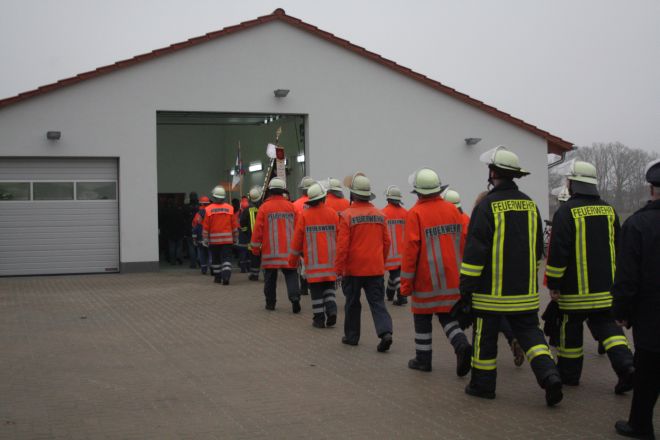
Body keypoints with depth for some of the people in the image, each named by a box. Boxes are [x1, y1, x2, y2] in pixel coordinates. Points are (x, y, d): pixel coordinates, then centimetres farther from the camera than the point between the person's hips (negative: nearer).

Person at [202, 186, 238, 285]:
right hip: (227, 239, 0)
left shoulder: (209, 209, -5)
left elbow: (205, 227, -2)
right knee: (226, 258, 0)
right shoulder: (230, 208, -2)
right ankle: (226, 276, -16)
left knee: (215, 259, 13)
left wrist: (205, 239, 7)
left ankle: (218, 277, 20)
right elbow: (234, 225, 3)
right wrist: (235, 238, 13)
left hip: (213, 239, 0)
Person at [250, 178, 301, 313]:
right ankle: (295, 298, -14)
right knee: (291, 275, 3)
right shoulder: (291, 206, 2)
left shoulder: (264, 207, -5)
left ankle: (270, 303, 16)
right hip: (289, 251, 1)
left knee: (270, 278, 10)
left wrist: (255, 248, 6)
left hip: (270, 251, -1)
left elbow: (258, 229, -4)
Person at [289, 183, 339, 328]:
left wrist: (293, 258, 12)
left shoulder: (304, 215, -6)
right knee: (329, 286, 14)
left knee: (316, 290, 5)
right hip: (330, 259, 1)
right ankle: (331, 308, -5)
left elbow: (297, 239, 0)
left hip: (313, 260, -1)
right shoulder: (332, 213, -2)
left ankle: (319, 318, 5)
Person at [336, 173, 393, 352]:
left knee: (352, 303, 12)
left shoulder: (347, 215, -11)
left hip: (353, 269, -3)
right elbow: (386, 242, 9)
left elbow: (342, 245, -13)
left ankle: (352, 336, 22)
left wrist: (339, 269, -4)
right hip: (376, 268, 3)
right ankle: (385, 332, -14)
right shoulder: (380, 215, 3)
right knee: (377, 302, 4)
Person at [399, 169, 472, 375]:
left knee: (423, 318, 10)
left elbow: (411, 250, -15)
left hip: (426, 279, -4)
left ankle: (423, 359, 18)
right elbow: (463, 242, 7)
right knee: (447, 315, 15)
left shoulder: (415, 213, -12)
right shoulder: (452, 209, 3)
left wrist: (406, 282, -7)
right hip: (452, 278, 5)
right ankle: (462, 345, -9)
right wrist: (461, 272, 18)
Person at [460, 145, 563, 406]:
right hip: (525, 291, 5)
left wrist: (466, 285, -8)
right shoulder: (530, 205, 8)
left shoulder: (487, 206, -12)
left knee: (486, 337, 7)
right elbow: (538, 248, 16)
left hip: (492, 290, -5)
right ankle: (549, 375, -9)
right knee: (529, 331, 9)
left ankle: (483, 384, 17)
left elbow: (474, 250, -14)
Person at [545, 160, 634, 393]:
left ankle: (569, 373, 19)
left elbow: (558, 251, -14)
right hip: (606, 286, 5)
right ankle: (626, 365, -10)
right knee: (606, 325, 9)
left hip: (575, 288, -5)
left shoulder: (566, 211, -11)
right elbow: (617, 247, 16)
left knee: (571, 329, 8)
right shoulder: (609, 210, 8)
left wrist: (553, 284, -6)